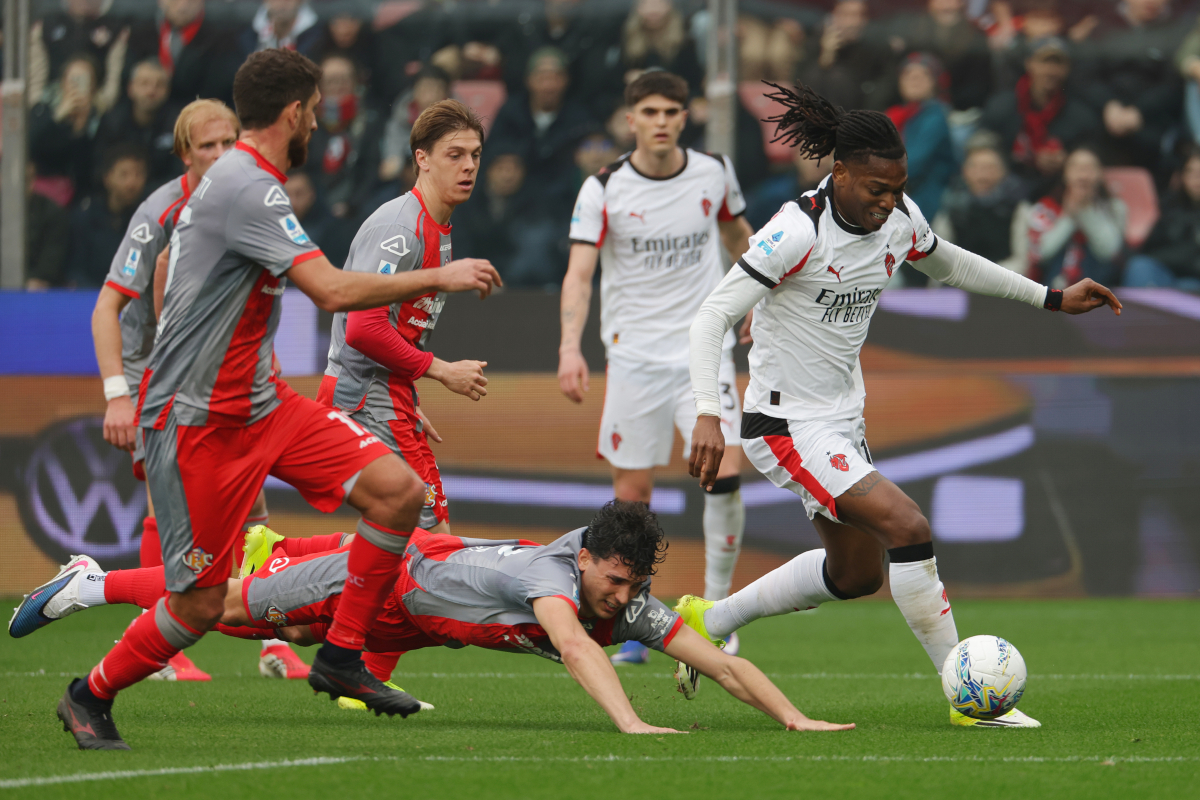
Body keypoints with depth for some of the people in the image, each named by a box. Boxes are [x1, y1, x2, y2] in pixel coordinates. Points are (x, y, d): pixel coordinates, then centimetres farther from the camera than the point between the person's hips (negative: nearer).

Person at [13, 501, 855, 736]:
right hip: (382, 575, -6)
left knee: (275, 622, 30)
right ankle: (93, 585, 30)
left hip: (413, 607, 6)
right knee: (227, 604, 12)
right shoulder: (552, 575, -41)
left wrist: (797, 721, -36)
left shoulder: (632, 607, -22)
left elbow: (723, 663, -24)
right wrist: (629, 724, -74)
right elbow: (573, 644, -60)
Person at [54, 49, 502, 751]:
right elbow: (333, 290, -30)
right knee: (201, 602, -5)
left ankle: (342, 658, 6)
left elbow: (168, 267, 26)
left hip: (261, 403, 10)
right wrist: (439, 278, -20)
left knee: (399, 490, -5)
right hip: (197, 423, -10)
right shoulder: (249, 190, -21)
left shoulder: (233, 180, 12)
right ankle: (90, 699, 18)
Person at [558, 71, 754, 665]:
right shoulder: (603, 190, -9)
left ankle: (716, 608, -1)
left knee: (724, 472, -15)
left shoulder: (714, 173, 0)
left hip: (704, 348, 1)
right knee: (632, 489, 1)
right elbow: (578, 274, -17)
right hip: (633, 354, -1)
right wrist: (570, 349, -30)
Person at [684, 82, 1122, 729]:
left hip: (843, 421, 9)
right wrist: (708, 414, -35)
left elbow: (948, 264, 20)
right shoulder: (797, 232, -24)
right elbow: (712, 317, -23)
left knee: (856, 573, 20)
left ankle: (707, 620, 35)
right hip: (787, 426, -9)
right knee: (908, 529, -22)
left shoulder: (900, 220, -2)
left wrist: (1051, 298, 18)